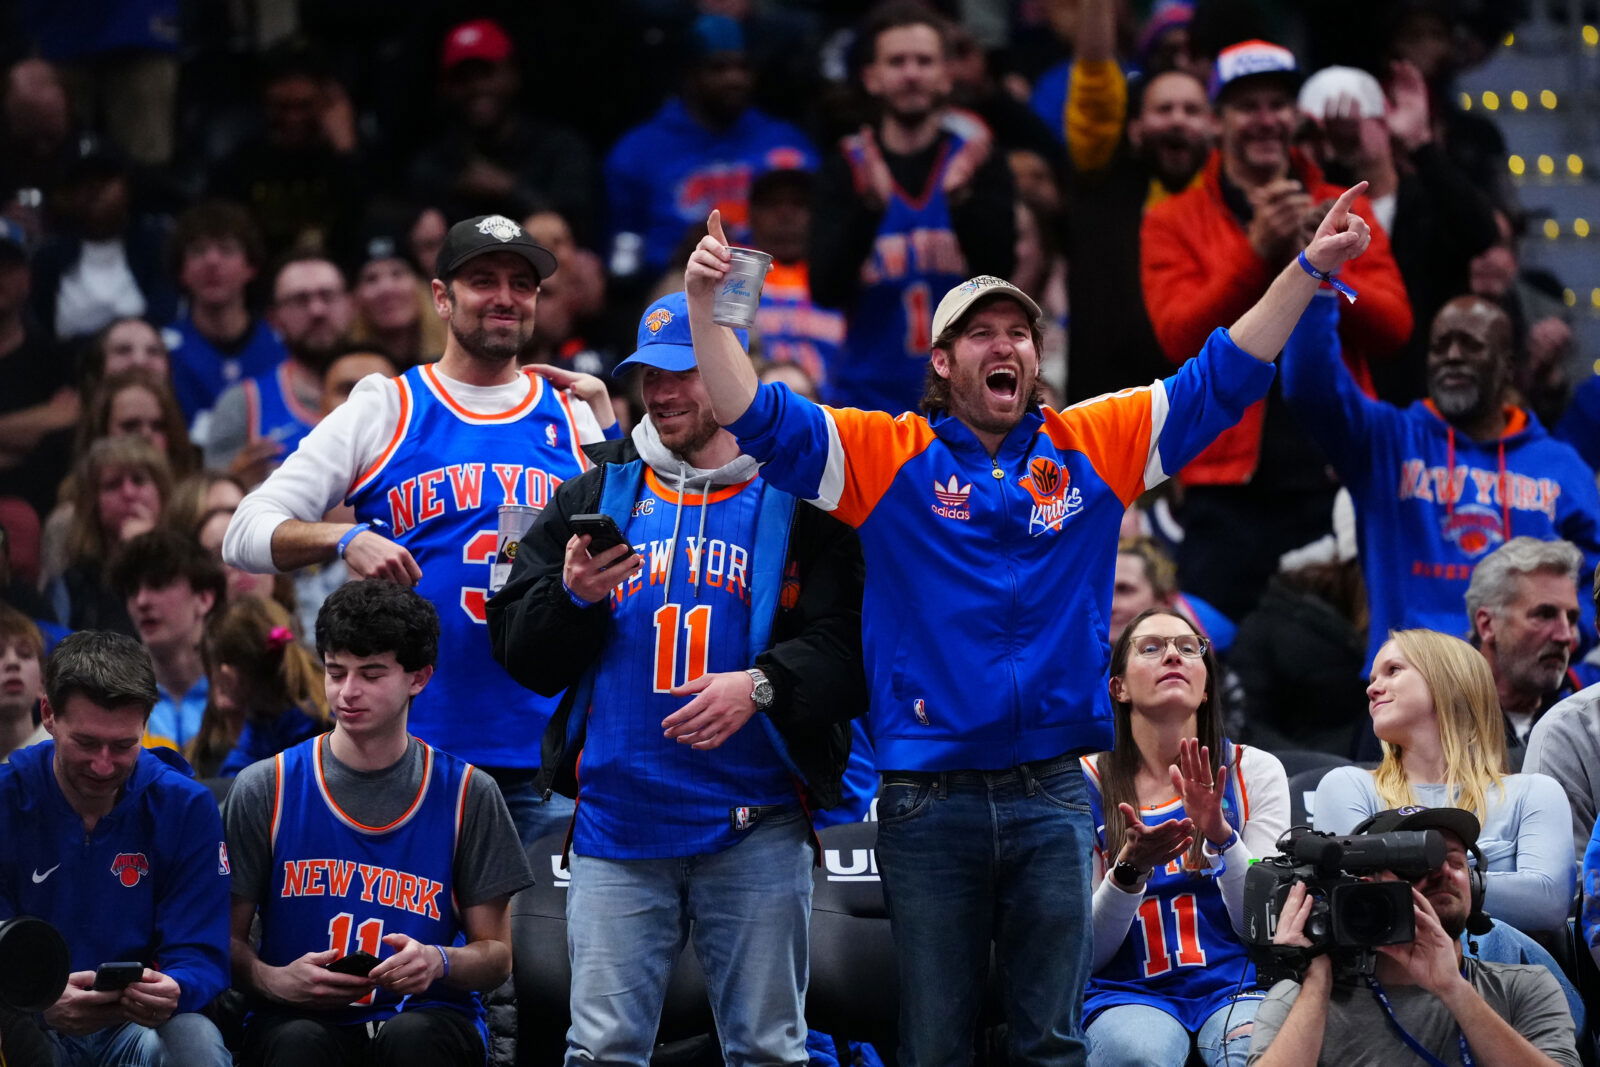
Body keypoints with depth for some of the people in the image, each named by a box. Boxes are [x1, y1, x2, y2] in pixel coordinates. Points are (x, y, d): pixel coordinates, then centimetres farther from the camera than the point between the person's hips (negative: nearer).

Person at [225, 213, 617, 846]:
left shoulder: (573, 417, 12)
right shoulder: (384, 410, 6)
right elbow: (246, 536, 3)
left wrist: (608, 433, 0)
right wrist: (345, 540, -17)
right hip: (407, 745, -2)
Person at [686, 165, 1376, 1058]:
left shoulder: (1095, 447, 7)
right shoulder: (888, 455, 3)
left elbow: (1224, 378, 8)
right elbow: (758, 418, -4)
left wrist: (1310, 269, 1)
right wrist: (706, 308, -17)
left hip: (1052, 792, 1)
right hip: (929, 800, -1)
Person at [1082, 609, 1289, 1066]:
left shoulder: (1256, 772, 8)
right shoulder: (1086, 785, 4)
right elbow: (1086, 951, 2)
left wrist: (1221, 835, -16)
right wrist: (1129, 870, -17)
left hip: (1235, 986, 0)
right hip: (1128, 992, 0)